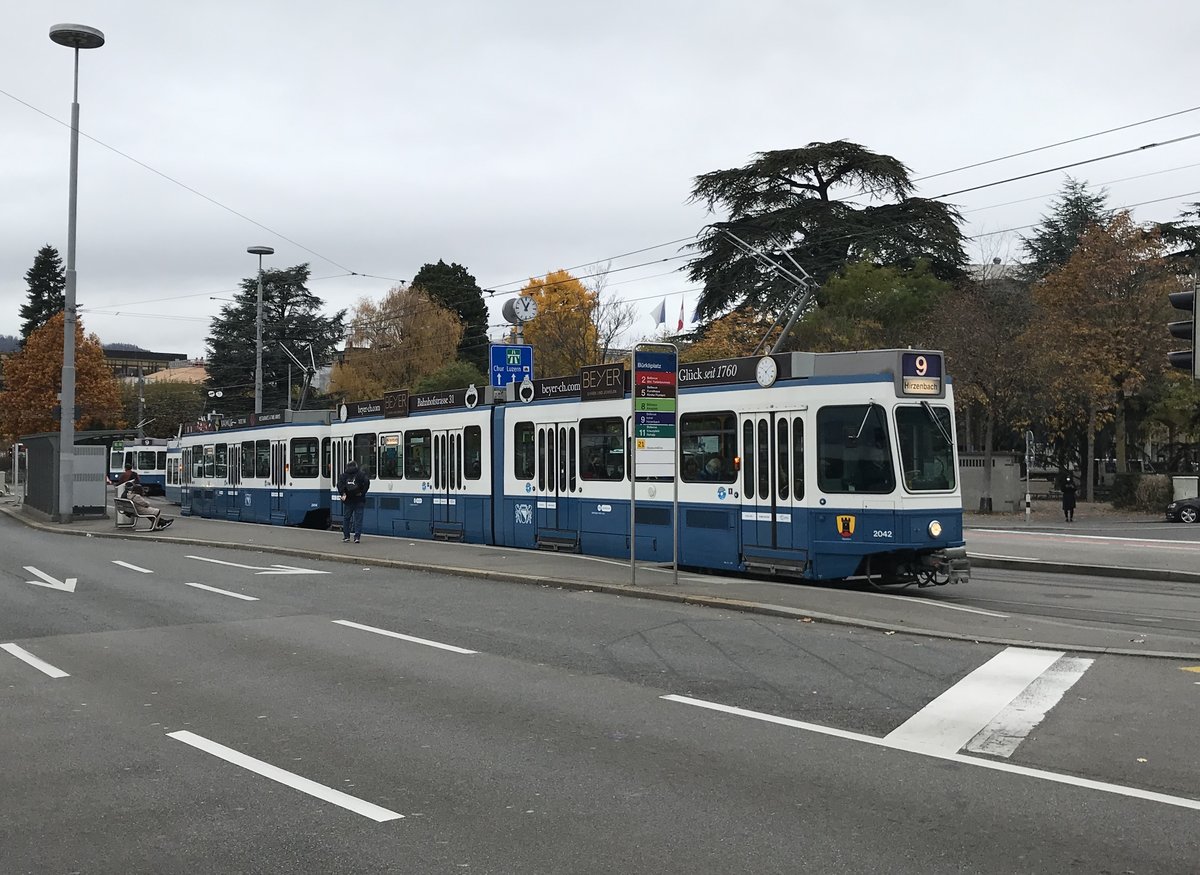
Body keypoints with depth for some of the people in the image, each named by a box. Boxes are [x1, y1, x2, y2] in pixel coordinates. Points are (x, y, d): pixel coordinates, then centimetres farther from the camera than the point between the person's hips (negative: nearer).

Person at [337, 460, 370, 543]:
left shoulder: (344, 475, 6)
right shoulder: (361, 474, 0)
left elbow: (339, 484, -7)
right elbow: (367, 482, -15)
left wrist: (342, 494, -6)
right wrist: (362, 492, -9)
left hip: (348, 500, 2)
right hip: (359, 500, -2)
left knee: (346, 518, 13)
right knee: (358, 519, 1)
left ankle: (346, 537, 12)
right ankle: (357, 537, -6)